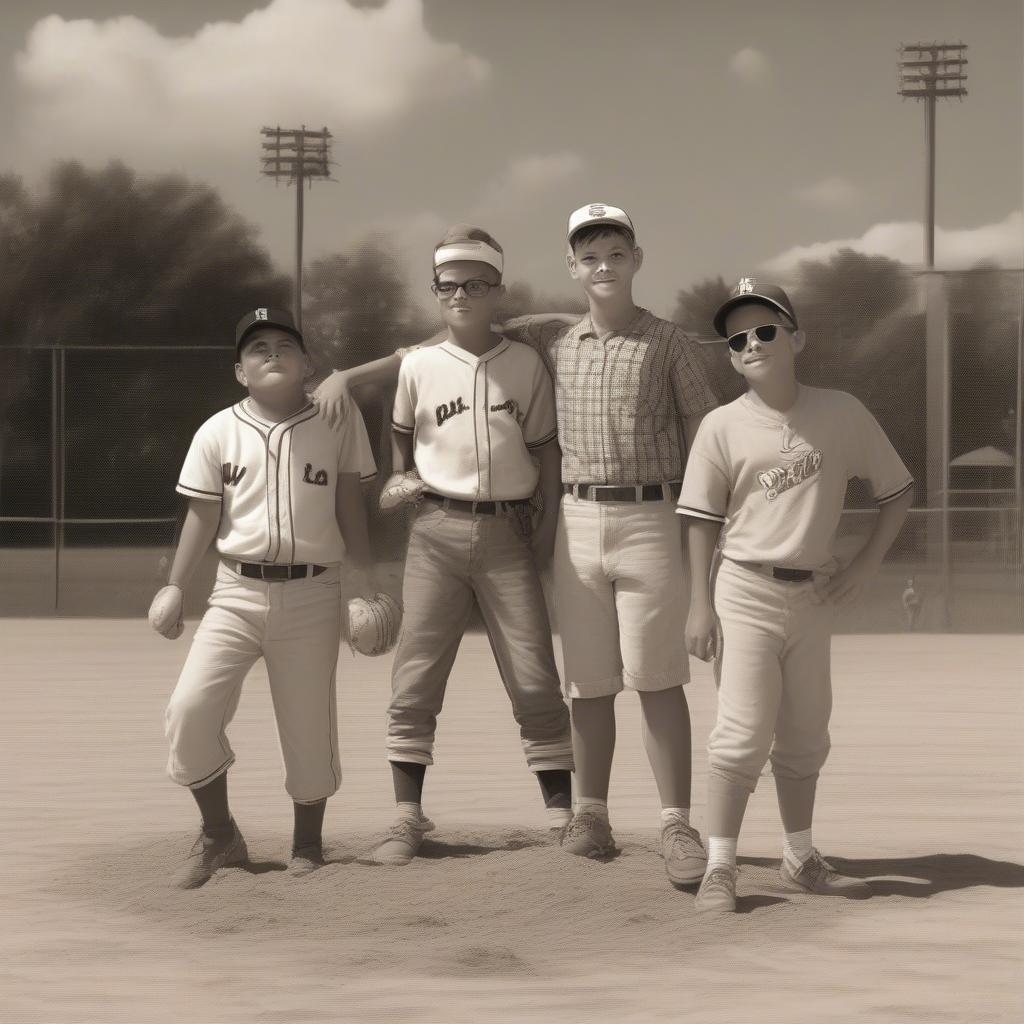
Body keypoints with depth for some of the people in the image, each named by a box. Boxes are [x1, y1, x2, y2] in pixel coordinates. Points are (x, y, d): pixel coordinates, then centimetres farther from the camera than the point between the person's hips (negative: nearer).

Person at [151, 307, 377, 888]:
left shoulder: (339, 422, 4)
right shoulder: (218, 432, 5)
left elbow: (350, 507, 8)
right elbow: (203, 516, 8)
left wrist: (363, 582, 4)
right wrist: (175, 588, 1)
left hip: (312, 595, -1)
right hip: (238, 593, 1)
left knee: (308, 725, 1)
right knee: (191, 708, -13)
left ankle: (309, 845, 23)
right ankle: (220, 836, 5)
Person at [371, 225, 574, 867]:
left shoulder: (526, 366, 5)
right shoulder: (419, 366, 4)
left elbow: (545, 450, 8)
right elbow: (401, 440, 18)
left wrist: (548, 527, 1)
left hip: (508, 533, 0)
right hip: (438, 530, 0)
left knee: (535, 679, -1)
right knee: (415, 679, -2)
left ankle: (563, 812, 5)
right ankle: (408, 817, 4)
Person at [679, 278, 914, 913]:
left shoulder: (842, 414, -1)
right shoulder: (723, 427, -5)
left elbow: (898, 490, 7)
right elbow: (703, 520, -1)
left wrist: (867, 564, -2)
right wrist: (700, 605, -6)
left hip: (815, 596, 3)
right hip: (747, 592, -3)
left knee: (805, 737, 13)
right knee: (744, 731, -11)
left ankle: (801, 861, 25)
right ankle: (720, 868, -7)